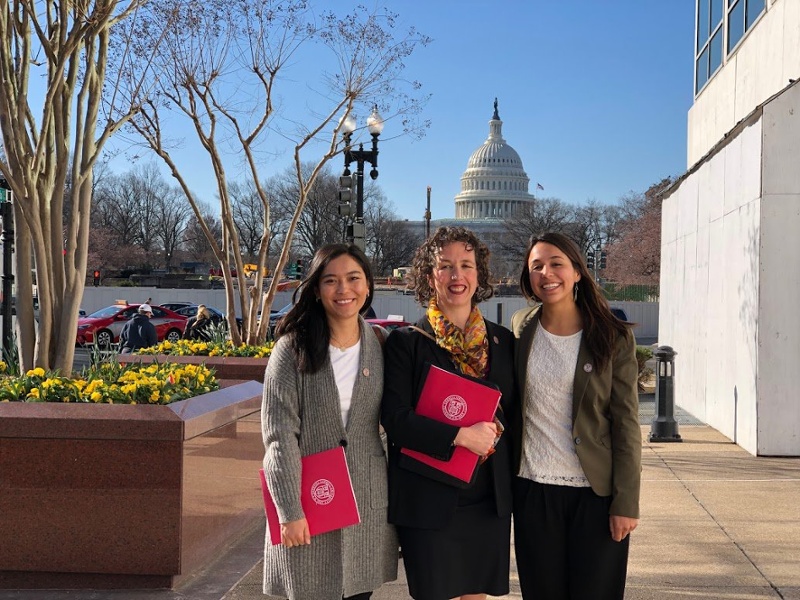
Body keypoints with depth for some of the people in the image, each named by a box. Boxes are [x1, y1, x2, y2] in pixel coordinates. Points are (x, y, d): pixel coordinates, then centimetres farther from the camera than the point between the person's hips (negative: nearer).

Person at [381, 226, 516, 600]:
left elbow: (515, 411, 14)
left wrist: (496, 427, -8)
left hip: (489, 500, 4)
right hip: (429, 501, -4)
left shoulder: (503, 341, 9)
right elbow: (395, 419, -12)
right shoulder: (407, 342, -4)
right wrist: (462, 435, -19)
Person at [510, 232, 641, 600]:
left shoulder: (613, 337, -5)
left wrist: (626, 502, -10)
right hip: (533, 490, 3)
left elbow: (626, 424, -6)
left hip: (596, 493, -2)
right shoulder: (520, 329, 4)